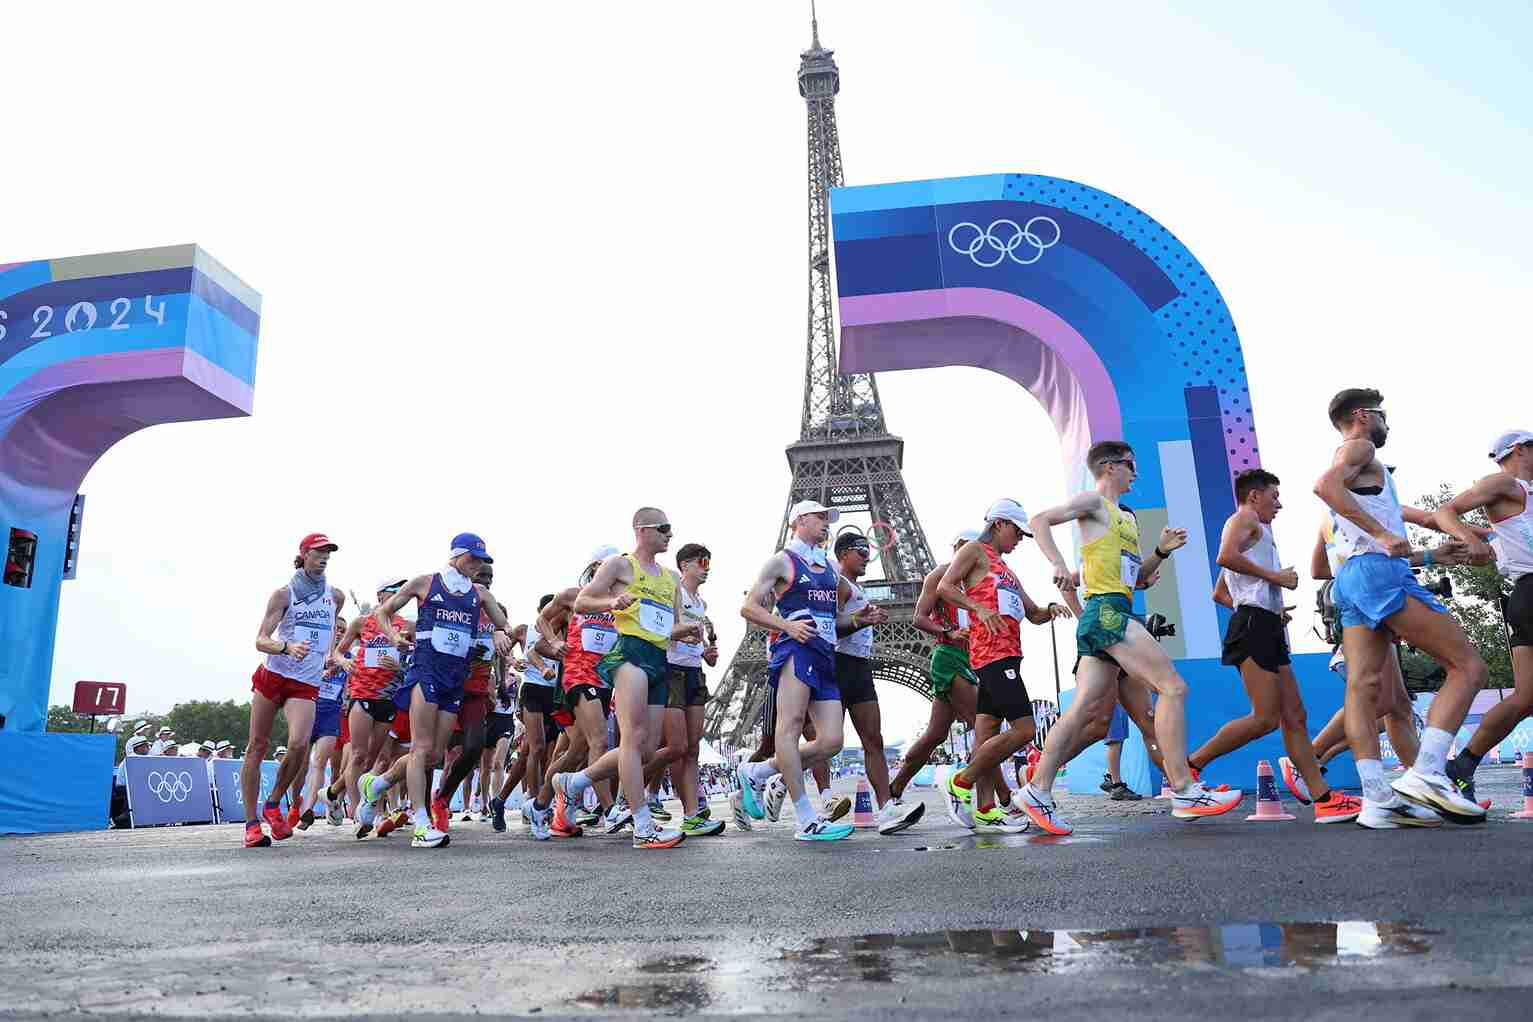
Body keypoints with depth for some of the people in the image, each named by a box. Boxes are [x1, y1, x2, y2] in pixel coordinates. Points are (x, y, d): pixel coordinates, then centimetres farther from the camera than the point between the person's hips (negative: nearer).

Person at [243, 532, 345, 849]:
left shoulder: (336, 596, 9)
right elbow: (260, 640, -7)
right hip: (272, 676, -1)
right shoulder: (284, 593, -1)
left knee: (299, 744, -20)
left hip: (307, 685, 1)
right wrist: (287, 647, -25)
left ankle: (272, 805, 4)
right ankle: (251, 822, 9)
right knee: (257, 747, 0)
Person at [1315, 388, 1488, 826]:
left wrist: (1433, 555, 39)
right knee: (1468, 667, -7)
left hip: (1351, 577, 9)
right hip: (1378, 570, -9)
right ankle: (1426, 775, -19)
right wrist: (1381, 534, -25)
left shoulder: (1356, 466, 30)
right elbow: (1325, 484, -22)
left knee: (1363, 687, -2)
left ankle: (1378, 801, -7)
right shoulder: (1358, 447, 1)